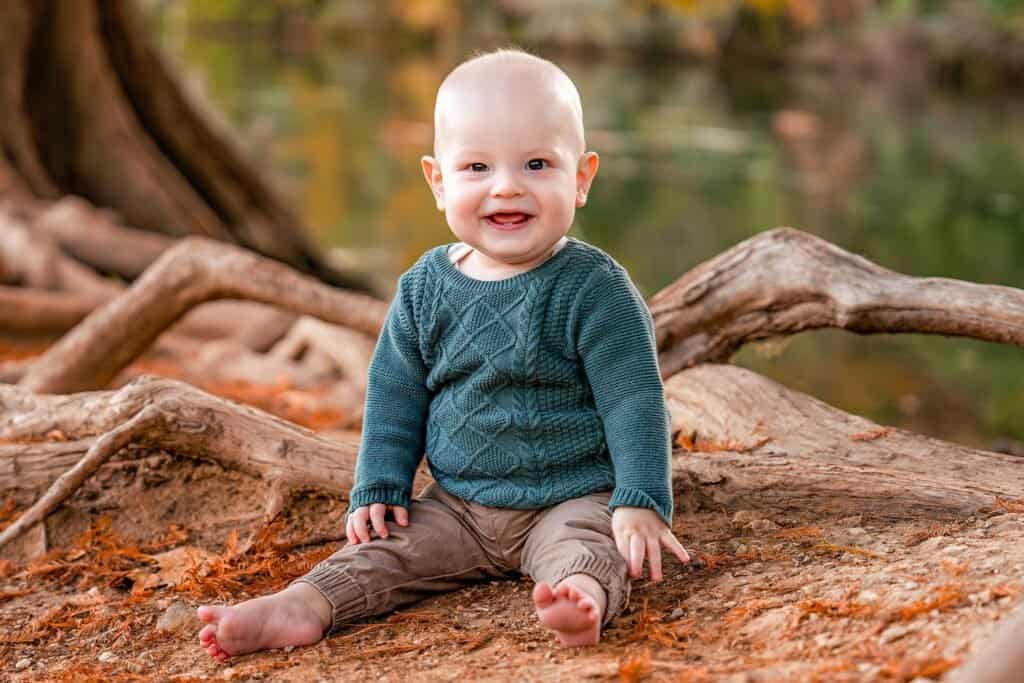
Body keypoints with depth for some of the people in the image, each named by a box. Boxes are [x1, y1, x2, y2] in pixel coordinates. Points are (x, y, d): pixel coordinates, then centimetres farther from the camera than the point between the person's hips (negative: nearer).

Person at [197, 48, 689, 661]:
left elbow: (634, 399, -12)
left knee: (585, 550, -34)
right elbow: (395, 395, 10)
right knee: (385, 548, -11)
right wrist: (378, 489, 5)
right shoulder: (424, 288, 2)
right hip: (458, 504, 6)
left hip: (573, 500, -6)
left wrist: (641, 503, -19)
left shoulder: (592, 286, -12)